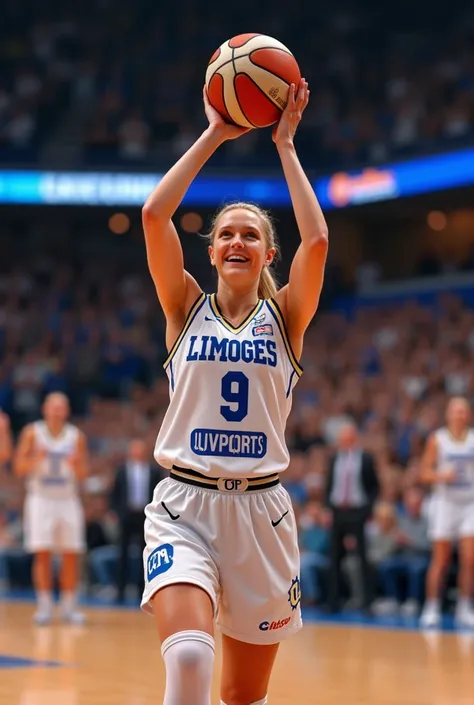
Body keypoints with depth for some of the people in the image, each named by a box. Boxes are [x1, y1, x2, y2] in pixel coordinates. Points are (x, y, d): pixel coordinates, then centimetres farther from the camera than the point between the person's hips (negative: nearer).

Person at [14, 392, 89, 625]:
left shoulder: (76, 436, 3)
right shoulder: (32, 433, -1)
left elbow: (83, 474, 5)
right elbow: (19, 468, -2)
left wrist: (76, 464, -18)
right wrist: (36, 459, -21)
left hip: (68, 500, 2)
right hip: (41, 499, -2)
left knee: (71, 554, -2)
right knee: (42, 553, -7)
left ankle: (68, 606, 6)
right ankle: (44, 606, -2)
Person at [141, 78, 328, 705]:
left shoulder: (285, 316, 7)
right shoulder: (186, 307, 7)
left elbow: (316, 240, -11)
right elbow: (154, 215, -7)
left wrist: (285, 144, -4)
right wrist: (214, 136, -3)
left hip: (260, 511, 2)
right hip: (184, 506, -1)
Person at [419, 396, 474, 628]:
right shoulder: (437, 439, 1)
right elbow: (424, 472, 0)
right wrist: (441, 476, -18)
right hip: (445, 502, -2)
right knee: (441, 560, -1)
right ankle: (432, 608, 6)